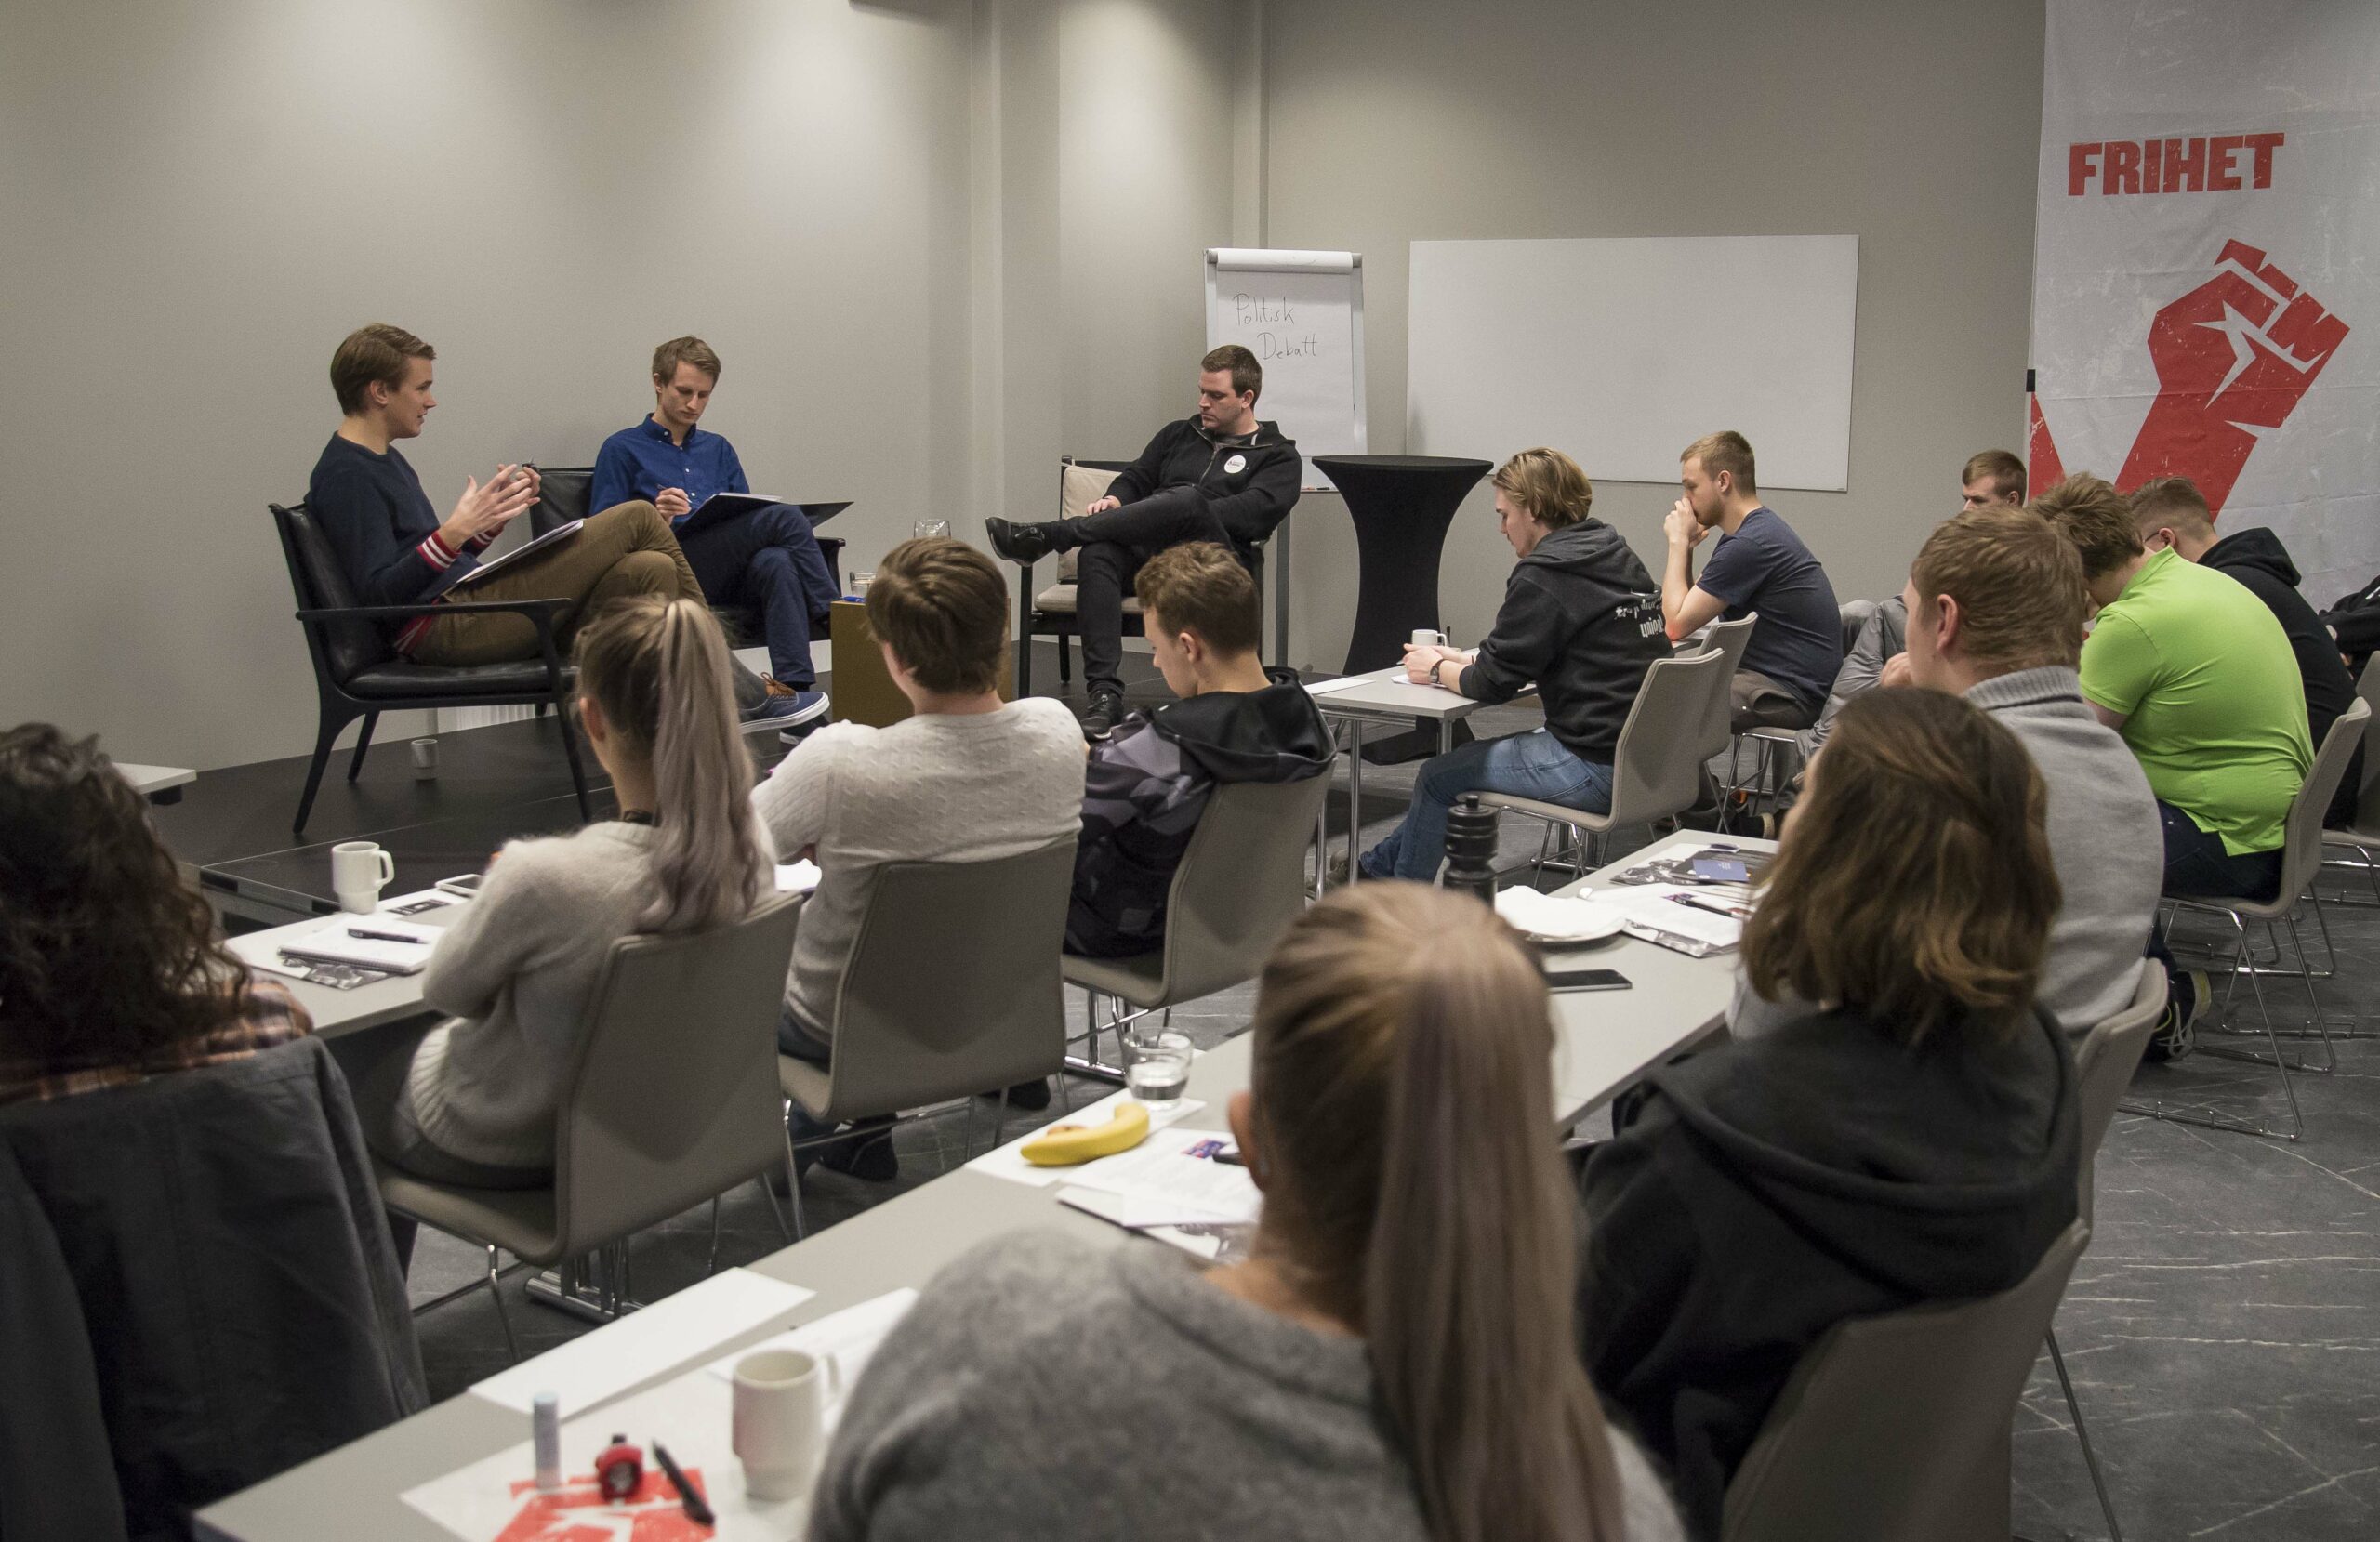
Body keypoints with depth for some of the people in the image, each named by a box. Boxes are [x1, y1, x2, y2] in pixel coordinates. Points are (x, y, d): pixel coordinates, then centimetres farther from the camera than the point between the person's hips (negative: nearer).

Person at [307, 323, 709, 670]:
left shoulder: (385, 460, 22)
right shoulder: (344, 477, -10)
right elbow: (377, 594, -18)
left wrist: (493, 518, 10)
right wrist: (455, 531, -26)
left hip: (467, 604, 10)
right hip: (442, 629, -10)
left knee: (649, 571, -9)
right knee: (637, 519, -11)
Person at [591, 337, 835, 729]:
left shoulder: (718, 449, 27)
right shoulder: (623, 450, 11)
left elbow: (748, 520, 23)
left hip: (730, 575, 5)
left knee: (777, 562, -35)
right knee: (785, 517, -27)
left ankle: (792, 690, -46)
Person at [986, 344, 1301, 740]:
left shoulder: (1279, 456, 14)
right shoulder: (1179, 434, 31)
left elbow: (1254, 513, -4)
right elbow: (1136, 477, 24)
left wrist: (1182, 518, -14)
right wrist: (1114, 500, 0)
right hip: (1148, 552, 4)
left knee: (1188, 500, -37)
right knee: (1098, 553, -33)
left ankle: (1044, 536, -33)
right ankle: (1105, 695, -43)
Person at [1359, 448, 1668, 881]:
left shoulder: (1542, 577, -16)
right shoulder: (1618, 557, 12)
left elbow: (1491, 683, -12)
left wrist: (1438, 670, 8)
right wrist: (1464, 658, 14)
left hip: (1597, 767, -9)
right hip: (1643, 752, 9)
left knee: (1439, 776, 7)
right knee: (1469, 757, 23)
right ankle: (1378, 865, 35)